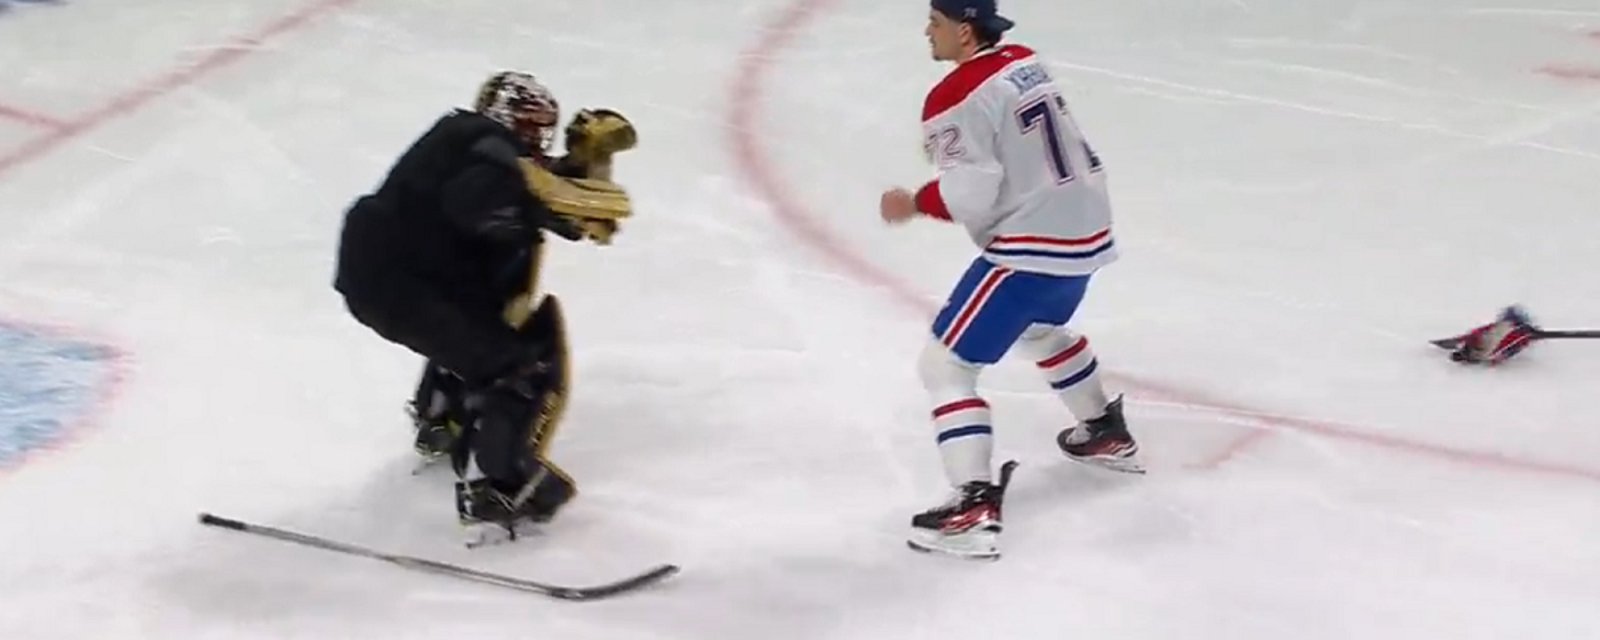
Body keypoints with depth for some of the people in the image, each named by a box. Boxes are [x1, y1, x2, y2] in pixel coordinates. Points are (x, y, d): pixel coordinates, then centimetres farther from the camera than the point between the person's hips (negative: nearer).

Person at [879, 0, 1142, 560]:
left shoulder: (955, 99, -15)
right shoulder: (1027, 63, 10)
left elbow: (970, 194, -19)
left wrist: (915, 203, -6)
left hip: (1030, 249, -9)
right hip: (1085, 231, 9)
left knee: (944, 363, -6)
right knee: (1039, 328, 37)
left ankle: (974, 507, -17)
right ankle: (1107, 435, 52)